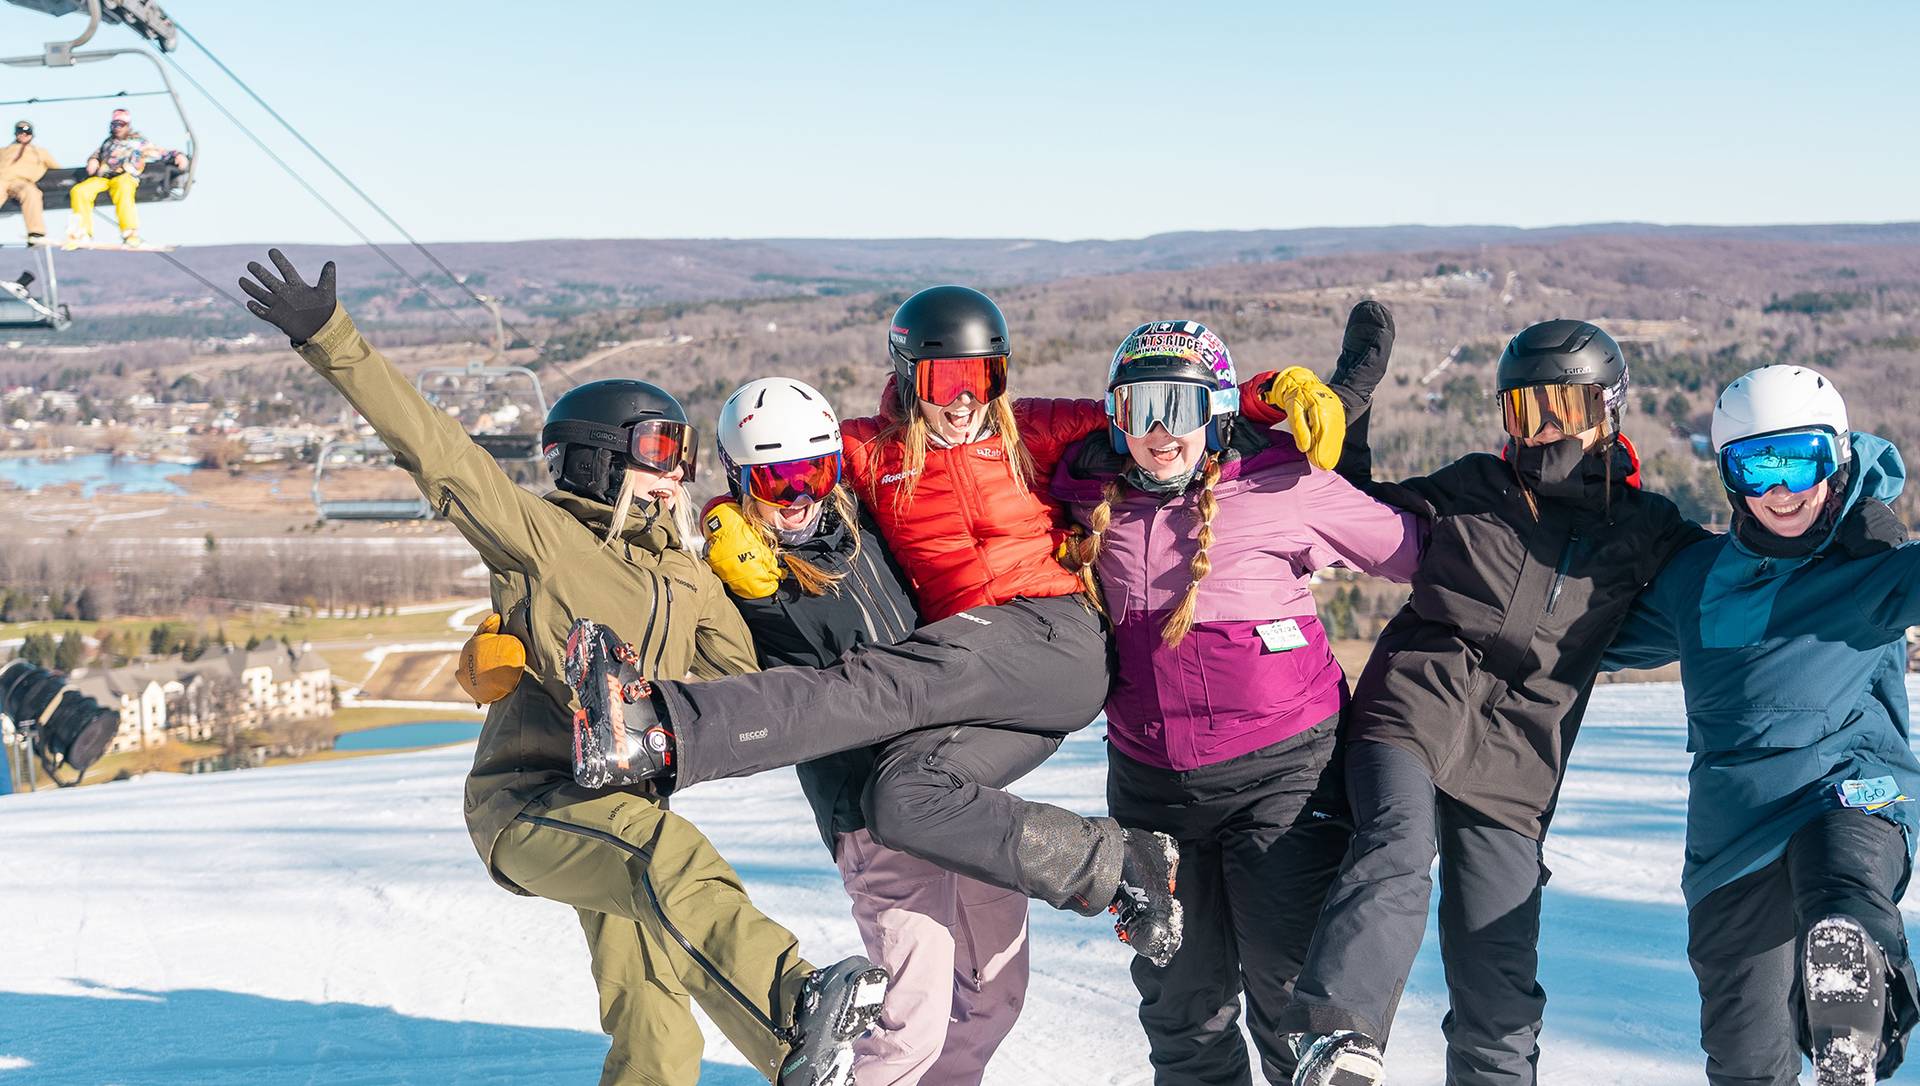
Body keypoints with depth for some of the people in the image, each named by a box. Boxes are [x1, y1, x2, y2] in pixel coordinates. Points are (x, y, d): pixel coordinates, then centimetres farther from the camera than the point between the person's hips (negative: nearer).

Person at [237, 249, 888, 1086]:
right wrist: (330, 339, -19)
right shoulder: (539, 535, -3)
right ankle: (797, 1012, -52)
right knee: (669, 856, -37)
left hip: (620, 811, 8)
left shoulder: (690, 583, 15)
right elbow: (433, 448, -12)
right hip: (527, 803, -7)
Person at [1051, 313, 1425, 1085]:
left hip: (1282, 769, -4)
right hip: (1151, 781, 5)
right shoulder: (1091, 501, 2)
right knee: (1181, 998, 15)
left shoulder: (1284, 490, -10)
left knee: (1293, 989, -9)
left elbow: (1413, 549, -2)